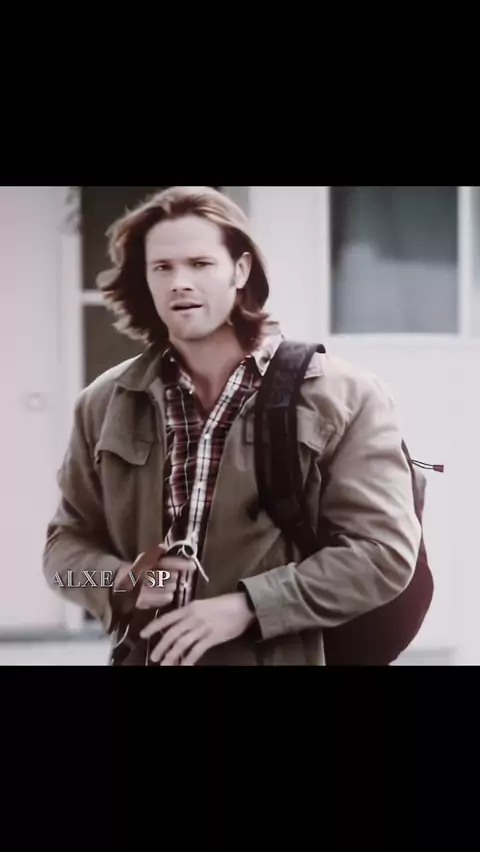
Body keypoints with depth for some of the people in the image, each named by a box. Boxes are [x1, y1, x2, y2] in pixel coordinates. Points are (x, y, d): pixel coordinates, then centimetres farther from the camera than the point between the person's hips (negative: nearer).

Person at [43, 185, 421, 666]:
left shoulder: (342, 397, -8)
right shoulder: (105, 404, 3)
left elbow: (384, 550, -13)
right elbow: (67, 540, 10)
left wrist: (245, 607, -21)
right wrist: (119, 583, -12)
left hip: (283, 657, -3)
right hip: (144, 656, 3)